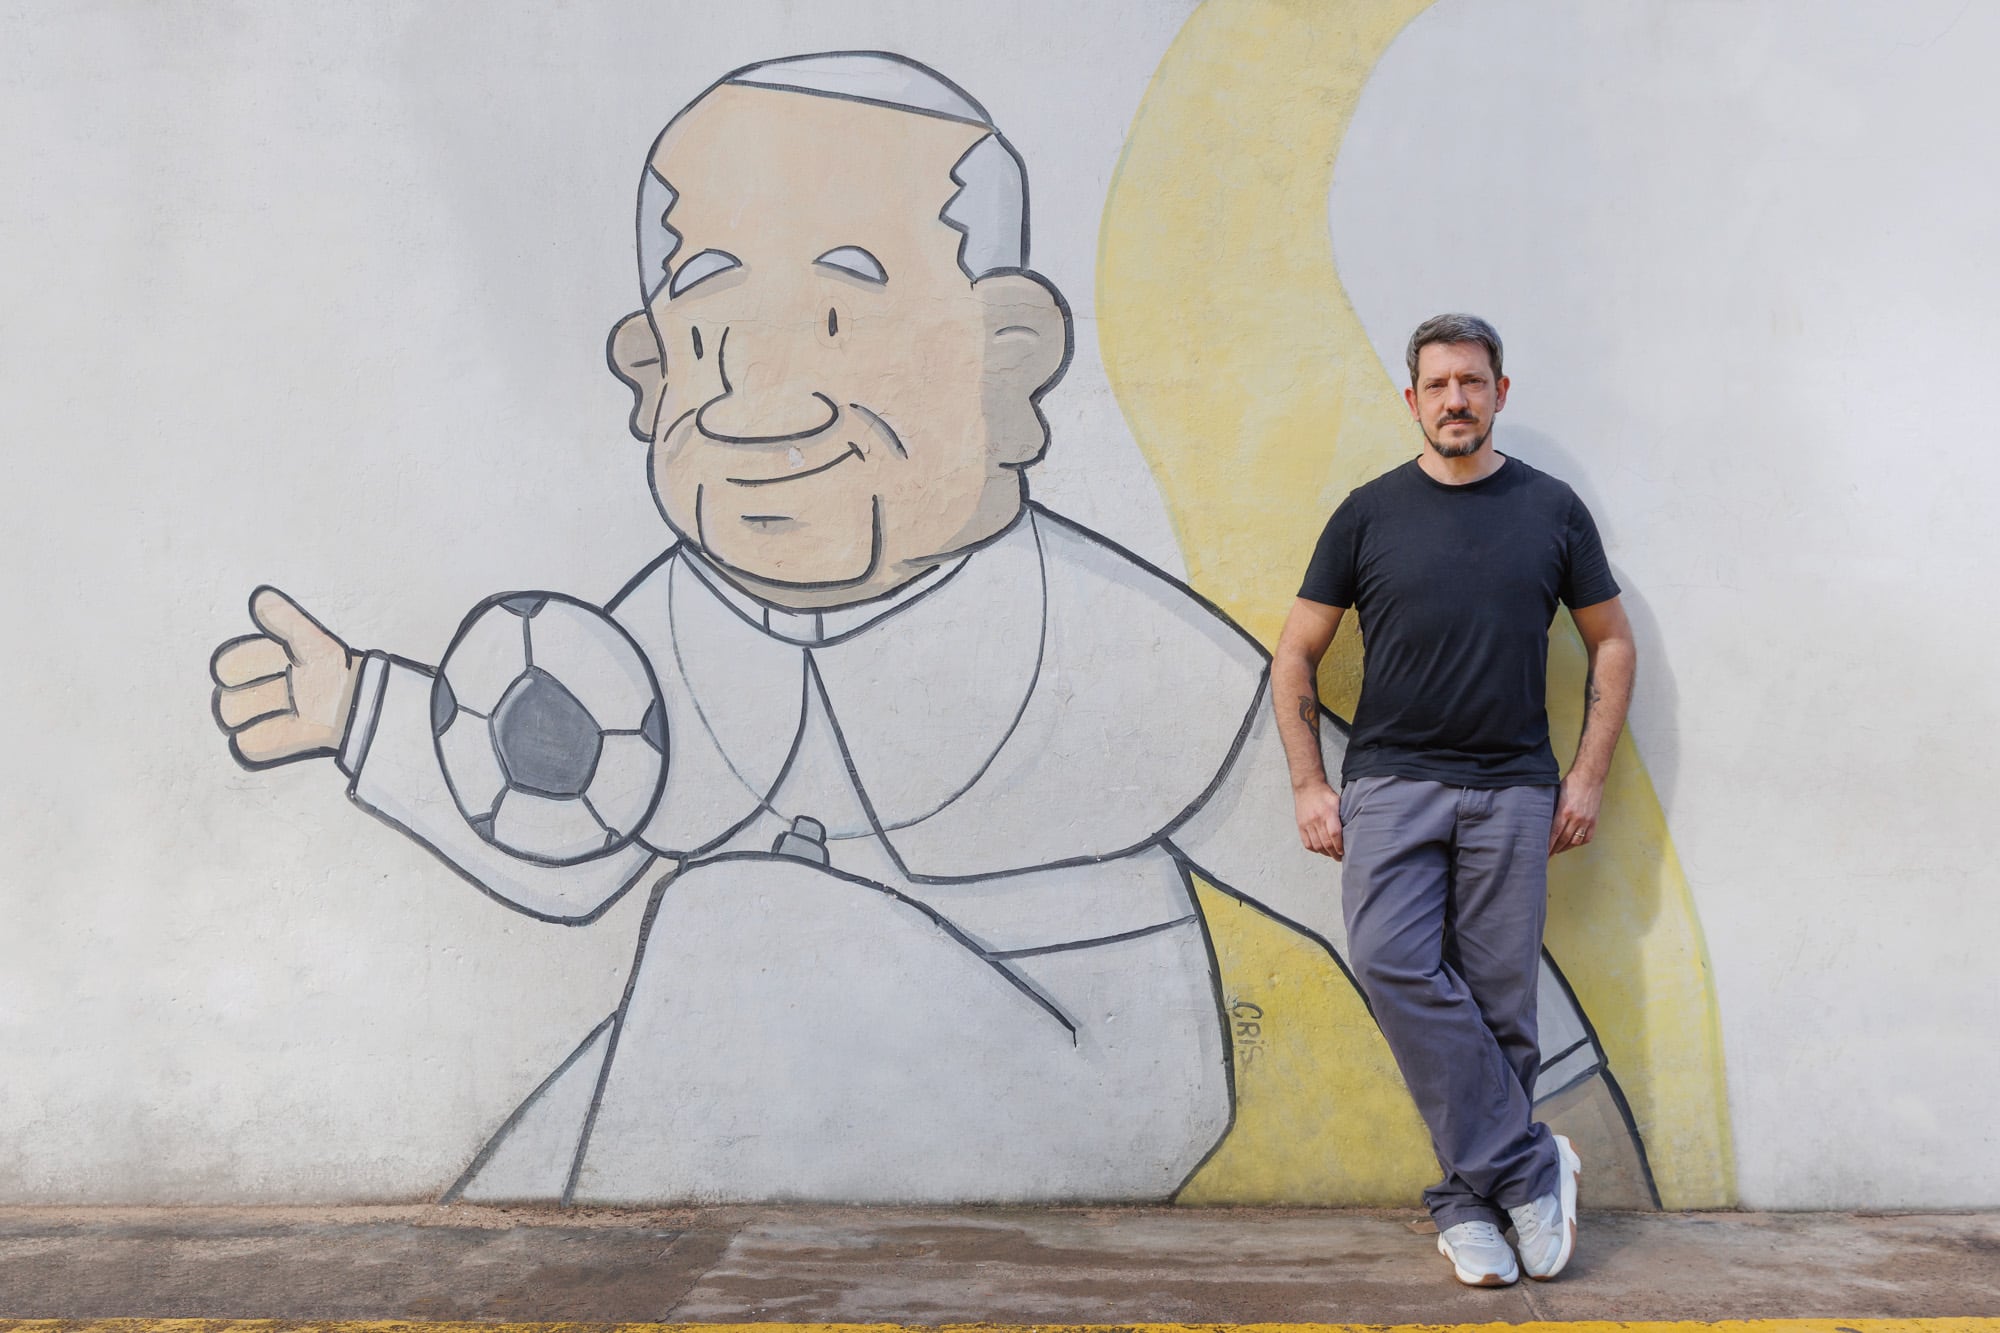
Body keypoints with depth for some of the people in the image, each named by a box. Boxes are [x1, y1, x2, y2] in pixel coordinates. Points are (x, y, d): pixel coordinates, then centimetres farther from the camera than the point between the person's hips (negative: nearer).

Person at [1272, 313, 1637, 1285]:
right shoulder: (1370, 513, 6)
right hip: (1391, 783, 0)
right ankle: (1528, 1166, -9)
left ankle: (1468, 1205, 17)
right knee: (1392, 965, -20)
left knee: (1498, 1005, 1)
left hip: (1512, 791, 1)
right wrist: (1309, 785, 1)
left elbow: (1611, 643, 15)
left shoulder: (1551, 510, 8)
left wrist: (1587, 776, 6)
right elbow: (1294, 656, 8)